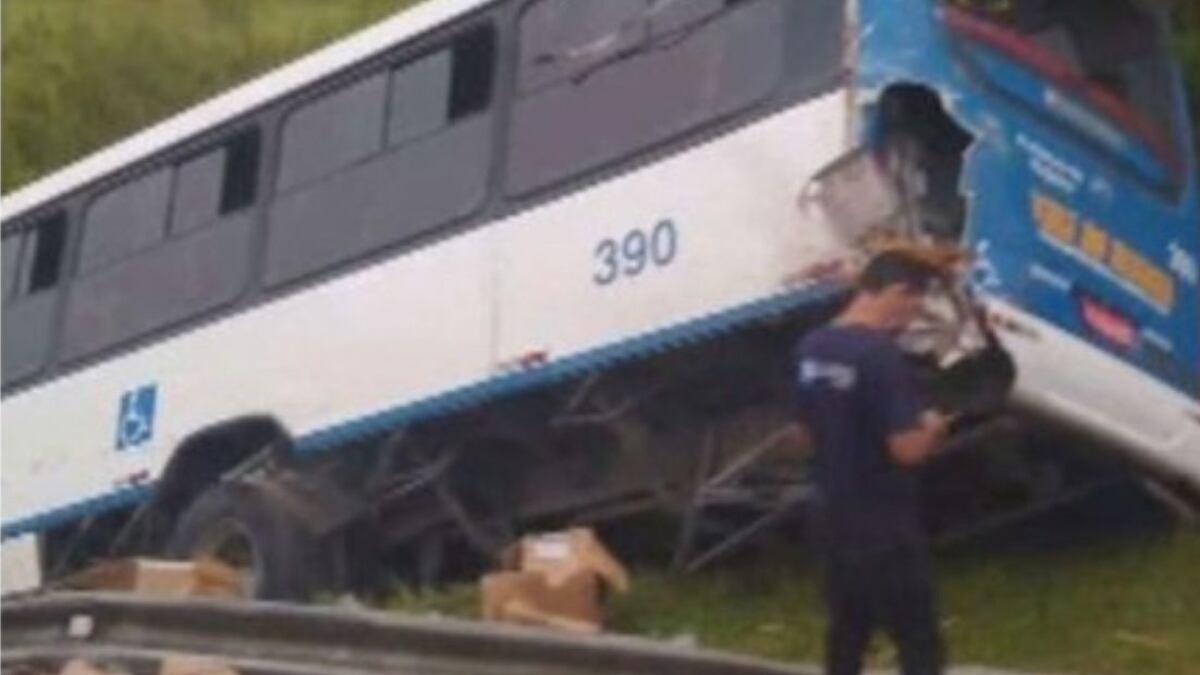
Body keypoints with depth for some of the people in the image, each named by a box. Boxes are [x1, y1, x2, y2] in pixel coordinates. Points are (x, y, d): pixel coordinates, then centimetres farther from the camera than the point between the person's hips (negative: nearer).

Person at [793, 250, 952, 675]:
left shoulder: (811, 348, 5)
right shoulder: (881, 355, -21)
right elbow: (907, 449, -24)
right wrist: (931, 428, -5)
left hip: (832, 515, 8)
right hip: (883, 523, -8)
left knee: (847, 628, 19)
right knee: (918, 641, 1)